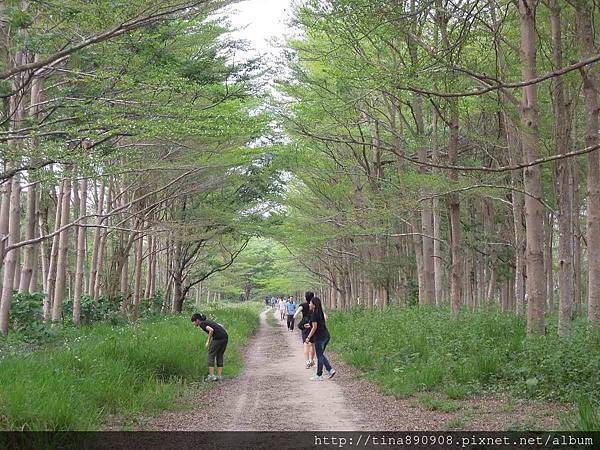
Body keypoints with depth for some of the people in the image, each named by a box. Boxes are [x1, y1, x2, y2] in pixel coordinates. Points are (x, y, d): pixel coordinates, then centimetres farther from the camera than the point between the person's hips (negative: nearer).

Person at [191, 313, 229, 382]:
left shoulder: (202, 324, 0)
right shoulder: (207, 322, 25)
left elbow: (211, 330, -16)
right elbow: (221, 326, 23)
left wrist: (208, 341, -5)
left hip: (218, 338, -8)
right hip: (225, 337, 8)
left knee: (211, 355, 4)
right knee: (220, 356, 15)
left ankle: (211, 376, 2)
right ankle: (219, 376, 15)